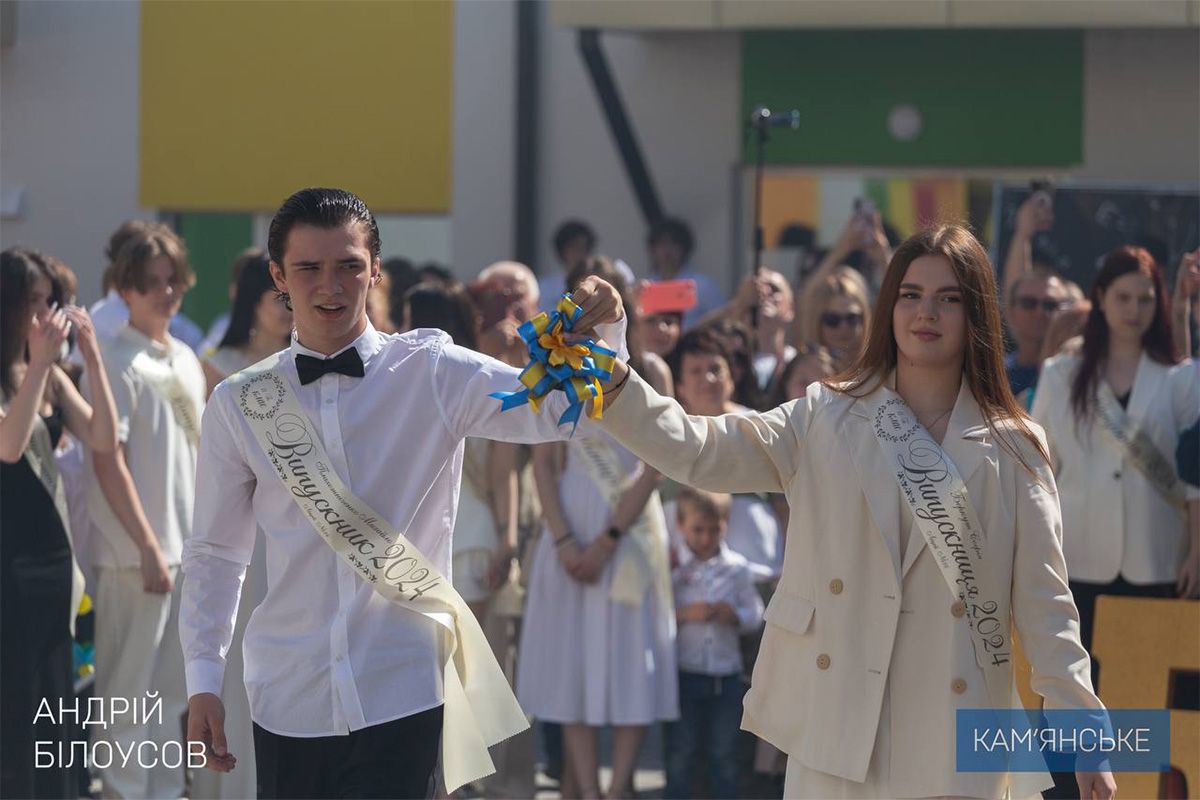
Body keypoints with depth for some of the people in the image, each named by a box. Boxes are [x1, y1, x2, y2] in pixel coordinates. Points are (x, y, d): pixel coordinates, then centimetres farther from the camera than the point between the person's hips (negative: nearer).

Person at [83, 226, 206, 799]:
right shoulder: (116, 363, -10)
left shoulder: (186, 361, 14)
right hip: (137, 554, -8)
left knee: (173, 690, 12)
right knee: (129, 691, -3)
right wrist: (148, 547, -16)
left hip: (189, 550, 8)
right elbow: (108, 463, -14)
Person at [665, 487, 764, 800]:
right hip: (684, 674, -2)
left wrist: (734, 615, -14)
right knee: (681, 751, 4)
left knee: (724, 751, 9)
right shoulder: (672, 567, -3)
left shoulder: (736, 567, 4)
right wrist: (684, 614, -21)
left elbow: (755, 615, 6)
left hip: (726, 676, 2)